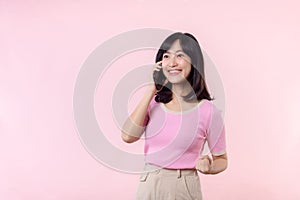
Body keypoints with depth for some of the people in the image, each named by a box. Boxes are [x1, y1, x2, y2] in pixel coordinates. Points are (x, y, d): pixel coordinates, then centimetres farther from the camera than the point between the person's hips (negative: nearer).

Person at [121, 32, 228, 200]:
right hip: (148, 186, 3)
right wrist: (152, 90, -11)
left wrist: (208, 167, -21)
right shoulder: (154, 101, -1)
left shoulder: (208, 111, -10)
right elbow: (128, 136, -16)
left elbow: (221, 159, 1)